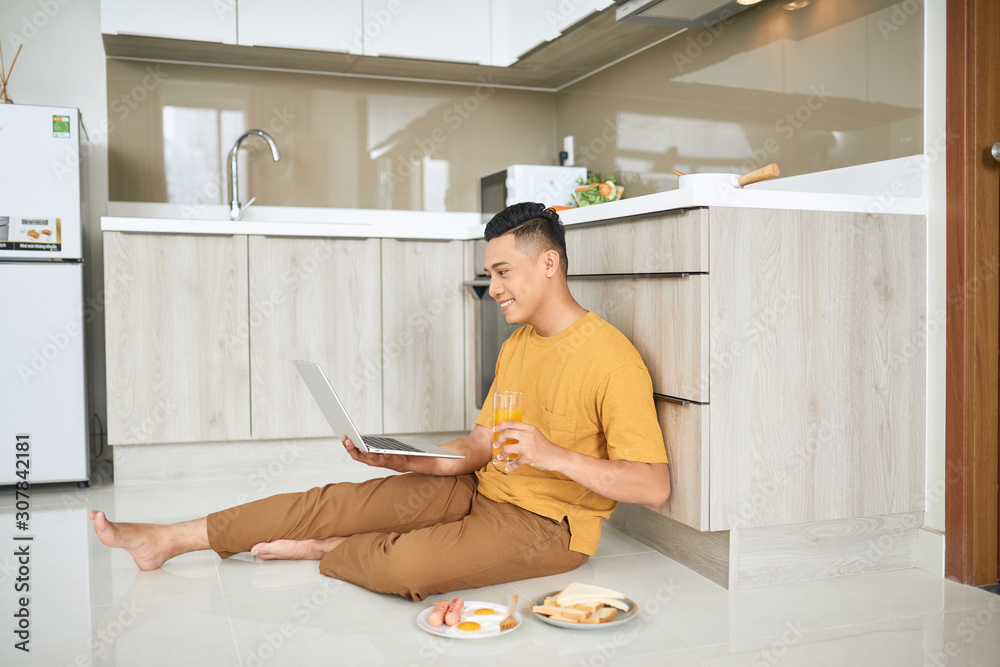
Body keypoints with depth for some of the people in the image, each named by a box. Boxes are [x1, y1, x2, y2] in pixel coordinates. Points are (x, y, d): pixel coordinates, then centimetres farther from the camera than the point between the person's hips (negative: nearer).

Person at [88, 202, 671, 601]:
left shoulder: (611, 359, -18)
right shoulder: (516, 346, 10)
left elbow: (654, 486, -20)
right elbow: (479, 446, 11)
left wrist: (554, 455, -30)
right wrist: (397, 458, -3)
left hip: (548, 523, -7)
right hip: (481, 491, 8)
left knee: (406, 565, -34)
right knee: (339, 500, -3)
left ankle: (320, 552, 0)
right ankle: (167, 541, 6)